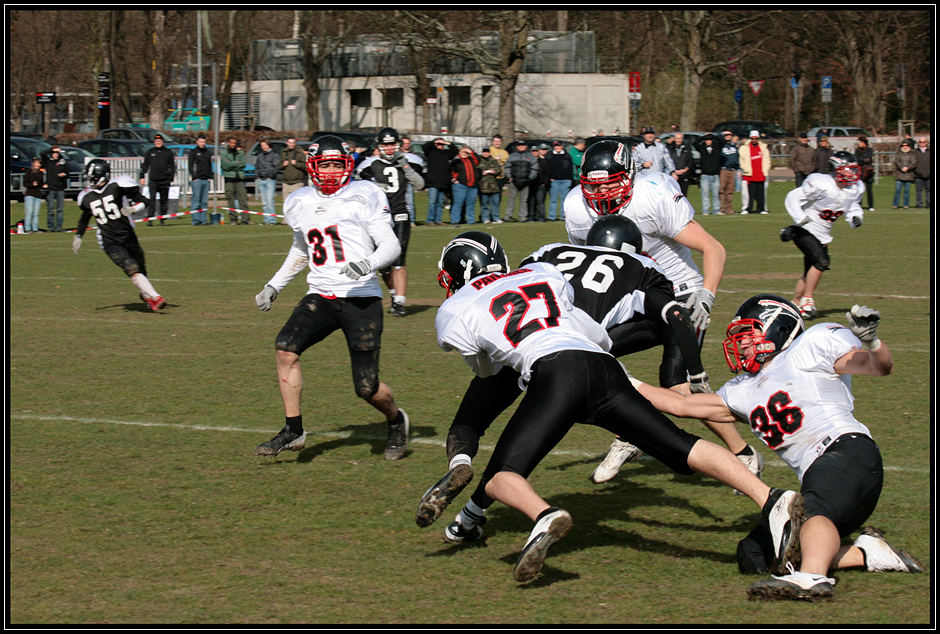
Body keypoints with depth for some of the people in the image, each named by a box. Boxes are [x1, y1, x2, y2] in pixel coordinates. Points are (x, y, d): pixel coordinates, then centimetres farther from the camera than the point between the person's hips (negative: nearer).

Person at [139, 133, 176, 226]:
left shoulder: (168, 152, 8)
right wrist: (142, 177, 7)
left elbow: (172, 166, 9)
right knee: (152, 200, -9)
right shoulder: (150, 152, 10)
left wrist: (171, 178, 1)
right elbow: (145, 165, 15)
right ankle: (150, 219, -11)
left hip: (165, 181, 0)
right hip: (153, 180, 0)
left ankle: (162, 220, 12)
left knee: (164, 200, 4)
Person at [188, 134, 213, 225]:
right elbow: (191, 166, -2)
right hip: (196, 180, -5)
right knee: (196, 200, -6)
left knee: (205, 201, 5)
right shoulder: (193, 152, 1)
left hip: (206, 180, 5)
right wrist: (194, 178, -10)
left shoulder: (208, 152, 16)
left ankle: (204, 219, 8)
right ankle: (196, 220, -6)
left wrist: (210, 177, 10)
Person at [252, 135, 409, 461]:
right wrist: (274, 286, 25)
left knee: (367, 388, -5)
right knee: (286, 346, -21)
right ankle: (293, 430, -11)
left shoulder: (363, 196, -4)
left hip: (362, 298, -5)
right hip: (320, 297, 5)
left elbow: (391, 245, -5)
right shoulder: (300, 204, 13)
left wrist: (367, 264, -25)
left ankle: (396, 421, 29)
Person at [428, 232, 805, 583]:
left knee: (500, 478, -4)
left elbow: (486, 370, 38)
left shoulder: (454, 313, 20)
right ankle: (770, 500, -18)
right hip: (604, 367, 5)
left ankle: (544, 516, -37)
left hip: (554, 371, -5)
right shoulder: (542, 275, 31)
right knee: (684, 450, 1)